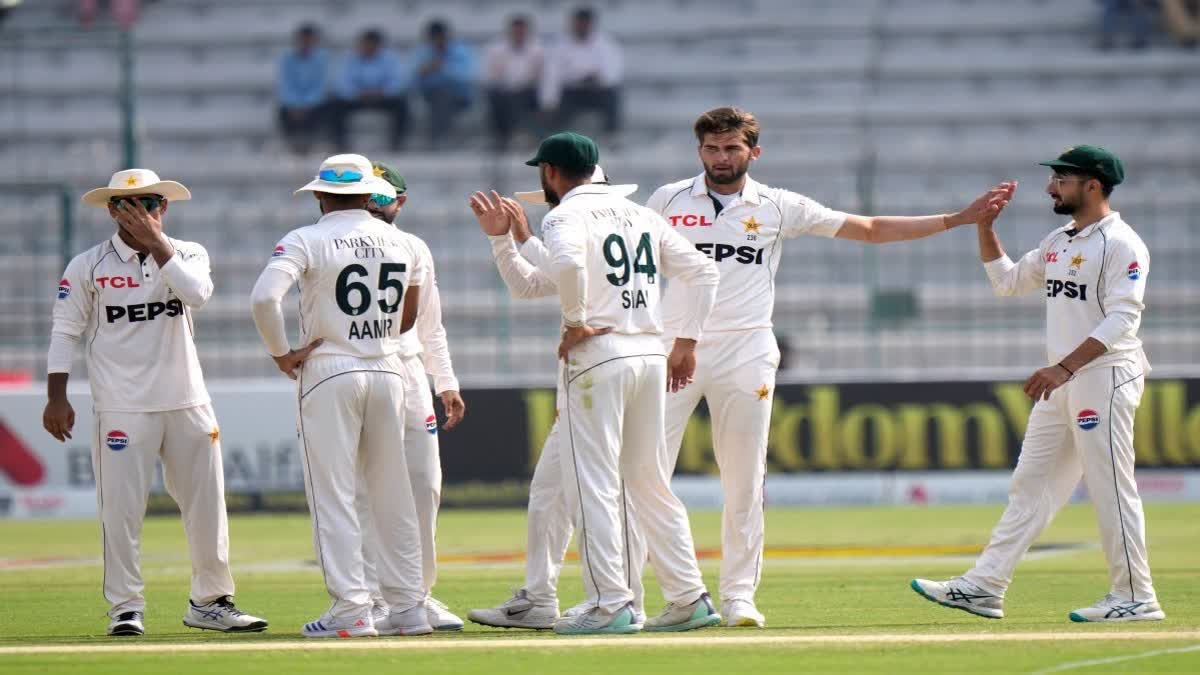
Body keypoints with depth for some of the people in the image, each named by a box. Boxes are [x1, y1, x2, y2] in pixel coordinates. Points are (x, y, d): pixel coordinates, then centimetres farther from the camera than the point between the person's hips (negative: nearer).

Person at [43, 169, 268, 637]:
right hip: (122, 409, -3)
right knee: (121, 510, -6)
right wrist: (56, 398, -6)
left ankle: (210, 602, 16)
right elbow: (65, 332, 2)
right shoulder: (88, 266, 2)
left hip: (188, 404, 3)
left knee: (207, 505, 5)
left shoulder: (187, 254, 8)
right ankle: (126, 608, 1)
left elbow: (197, 293, -14)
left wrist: (156, 242, -14)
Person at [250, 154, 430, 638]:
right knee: (393, 494, 10)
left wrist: (281, 354, -8)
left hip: (328, 374, -4)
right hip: (389, 371, 4)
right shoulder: (405, 244, 7)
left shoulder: (306, 241, -7)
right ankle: (407, 608, 11)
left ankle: (351, 611, -7)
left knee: (333, 495, -2)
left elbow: (264, 298, -19)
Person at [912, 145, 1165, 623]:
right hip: (1062, 383, 9)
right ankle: (984, 587, 6)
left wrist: (1064, 367, -27)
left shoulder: (1121, 244, -12)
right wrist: (985, 226, 13)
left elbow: (1121, 319, -21)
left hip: (1104, 377, -9)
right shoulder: (1059, 243, 16)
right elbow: (1007, 281, 26)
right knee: (1031, 485, 7)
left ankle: (1135, 598, -1)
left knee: (1111, 489, -7)